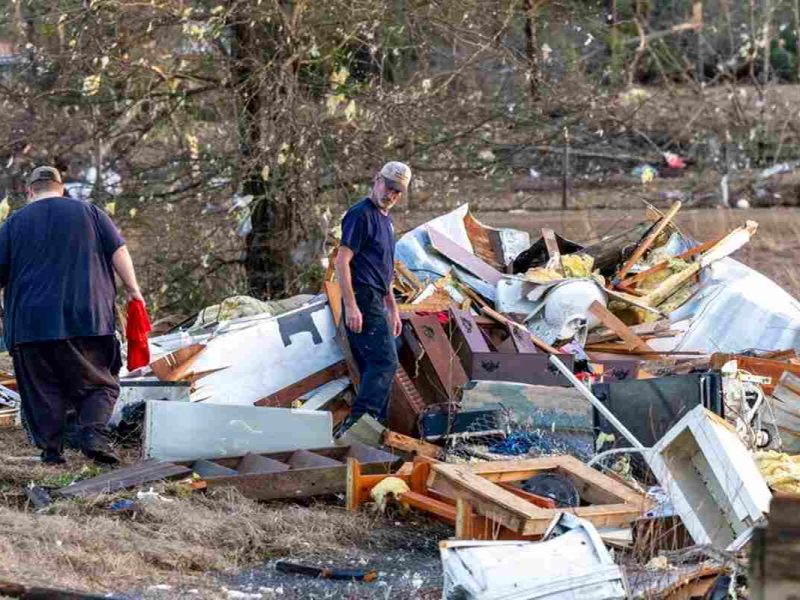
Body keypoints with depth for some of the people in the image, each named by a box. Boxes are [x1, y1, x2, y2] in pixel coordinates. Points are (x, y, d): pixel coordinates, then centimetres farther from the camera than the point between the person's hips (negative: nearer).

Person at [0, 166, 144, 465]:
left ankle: (50, 450, -2)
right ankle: (93, 432, -16)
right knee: (99, 384, 6)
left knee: (43, 392, 6)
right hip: (88, 319, 0)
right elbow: (119, 252, 3)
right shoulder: (89, 212, 9)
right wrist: (132, 289, 11)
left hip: (31, 325, 0)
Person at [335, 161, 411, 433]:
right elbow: (342, 261, -16)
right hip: (363, 301, -10)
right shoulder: (361, 214, -9)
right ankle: (355, 424, -26)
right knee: (384, 362, -19)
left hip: (376, 303, 10)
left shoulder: (385, 219, 21)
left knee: (376, 368, 10)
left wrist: (393, 309, 28)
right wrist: (350, 306, -22)